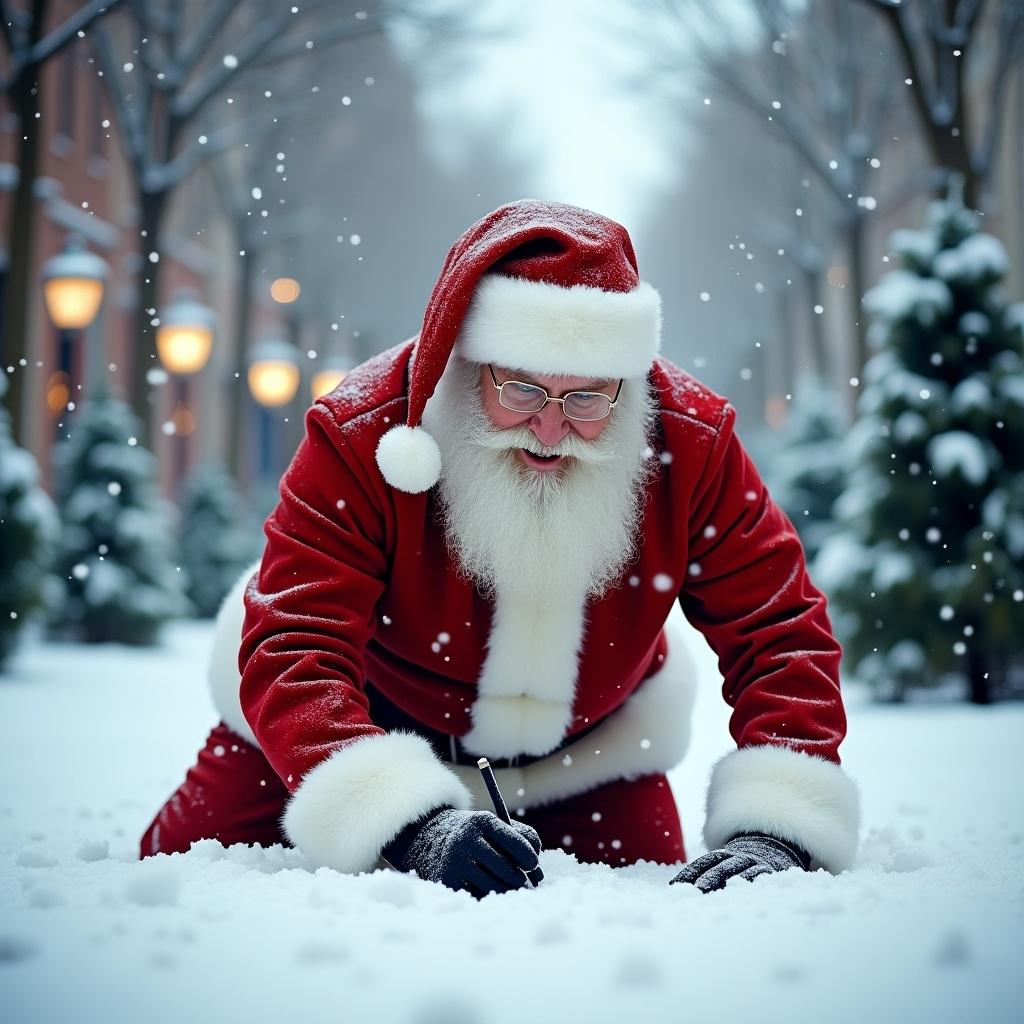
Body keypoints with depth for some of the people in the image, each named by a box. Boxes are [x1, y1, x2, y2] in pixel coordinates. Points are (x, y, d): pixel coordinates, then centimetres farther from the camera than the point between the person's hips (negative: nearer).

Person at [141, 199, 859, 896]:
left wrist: (773, 827, -43)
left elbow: (780, 633, -26)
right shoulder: (361, 434, -34)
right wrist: (408, 822, -57)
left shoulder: (692, 443, -27)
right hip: (377, 708, -1)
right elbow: (294, 652, -41)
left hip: (589, 733, 2)